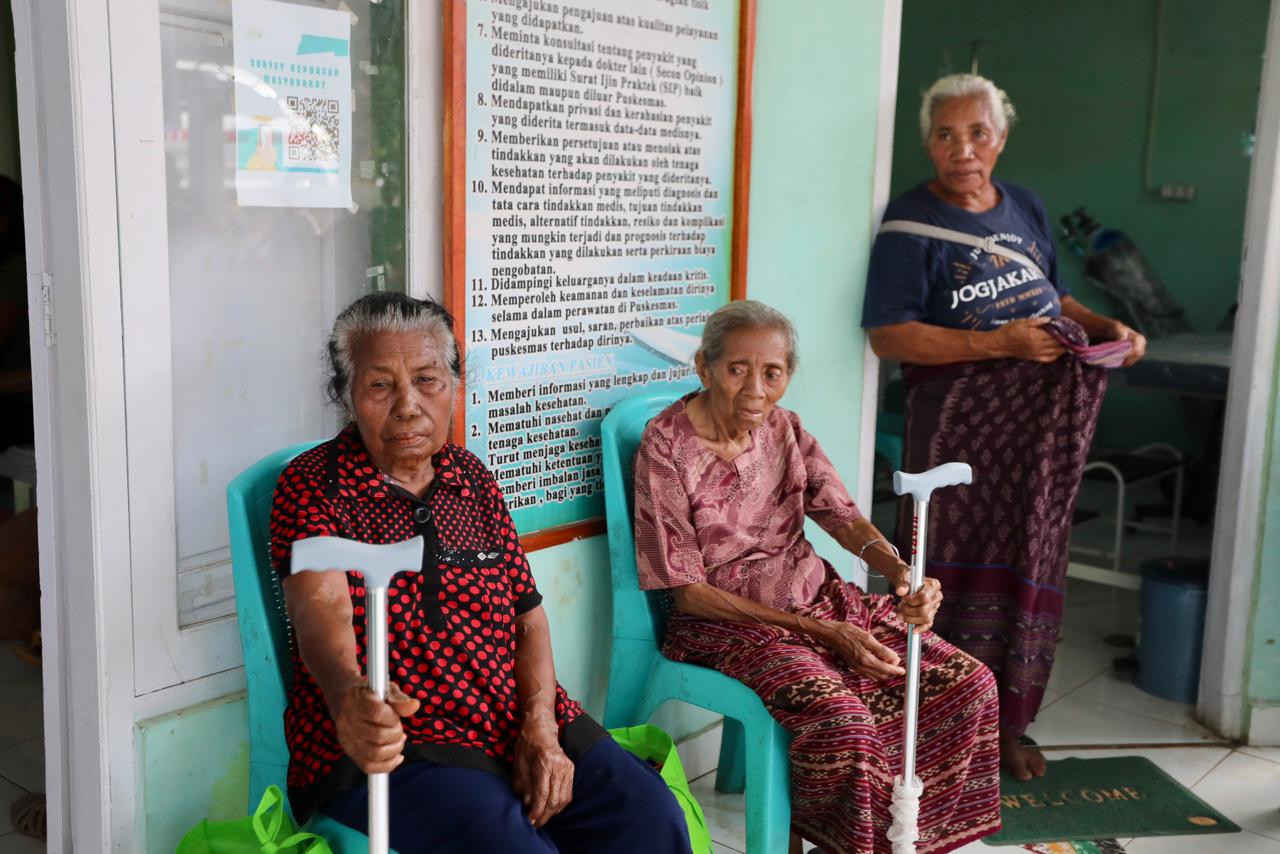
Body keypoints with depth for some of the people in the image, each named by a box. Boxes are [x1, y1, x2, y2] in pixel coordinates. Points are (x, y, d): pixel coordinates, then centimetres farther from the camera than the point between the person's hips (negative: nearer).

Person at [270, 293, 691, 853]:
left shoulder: (471, 477, 12)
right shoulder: (313, 485, -3)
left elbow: (527, 613, 11)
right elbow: (321, 607, -21)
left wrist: (540, 727, -6)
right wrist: (348, 696, -44)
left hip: (516, 720, 5)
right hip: (384, 742, -4)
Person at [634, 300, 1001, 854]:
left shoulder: (783, 427, 4)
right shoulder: (667, 448, -15)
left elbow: (843, 517, -4)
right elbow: (687, 593, -15)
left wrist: (902, 573, -28)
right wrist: (818, 631, -19)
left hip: (817, 598, 7)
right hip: (727, 623, -6)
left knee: (969, 683, -5)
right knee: (842, 719, -32)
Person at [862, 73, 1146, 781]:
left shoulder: (1025, 209, 12)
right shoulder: (911, 224, -8)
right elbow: (888, 336, -15)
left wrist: (1108, 328, 5)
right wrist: (998, 343, -20)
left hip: (1043, 422, 6)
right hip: (960, 424, -6)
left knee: (1029, 568, 9)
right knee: (961, 571, -4)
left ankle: (1005, 723, 23)